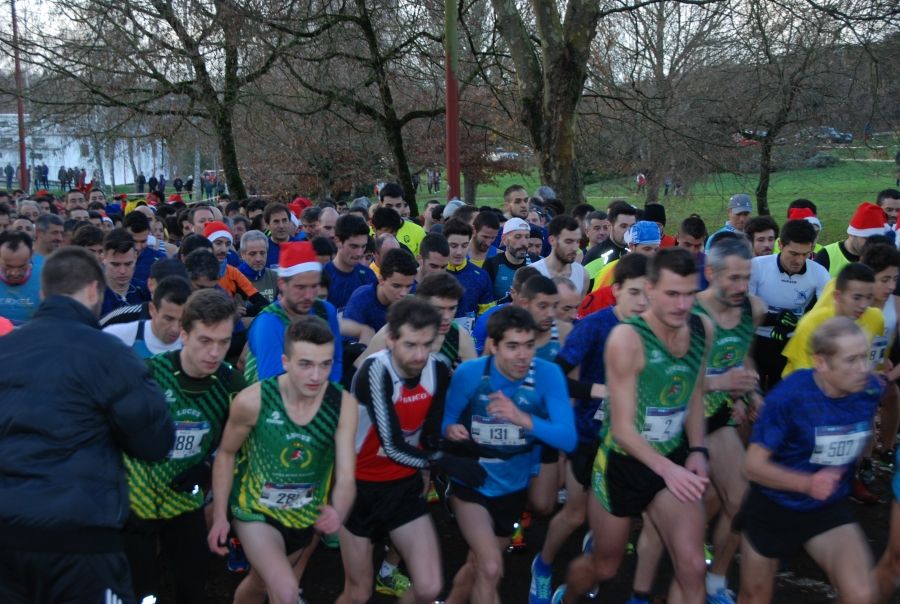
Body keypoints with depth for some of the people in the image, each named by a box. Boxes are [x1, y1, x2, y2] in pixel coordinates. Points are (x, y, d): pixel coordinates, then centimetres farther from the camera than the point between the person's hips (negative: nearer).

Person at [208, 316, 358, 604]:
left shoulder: (343, 404, -21)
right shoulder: (252, 400, -25)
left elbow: (346, 476, -20)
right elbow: (226, 454, -7)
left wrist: (338, 513, -42)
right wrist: (219, 516, -9)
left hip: (306, 517, 3)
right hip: (255, 510, -3)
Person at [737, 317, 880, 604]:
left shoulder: (870, 390, -13)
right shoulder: (789, 396, -26)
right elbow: (753, 465, -25)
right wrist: (807, 483, -37)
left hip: (829, 509, 3)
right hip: (772, 507, -2)